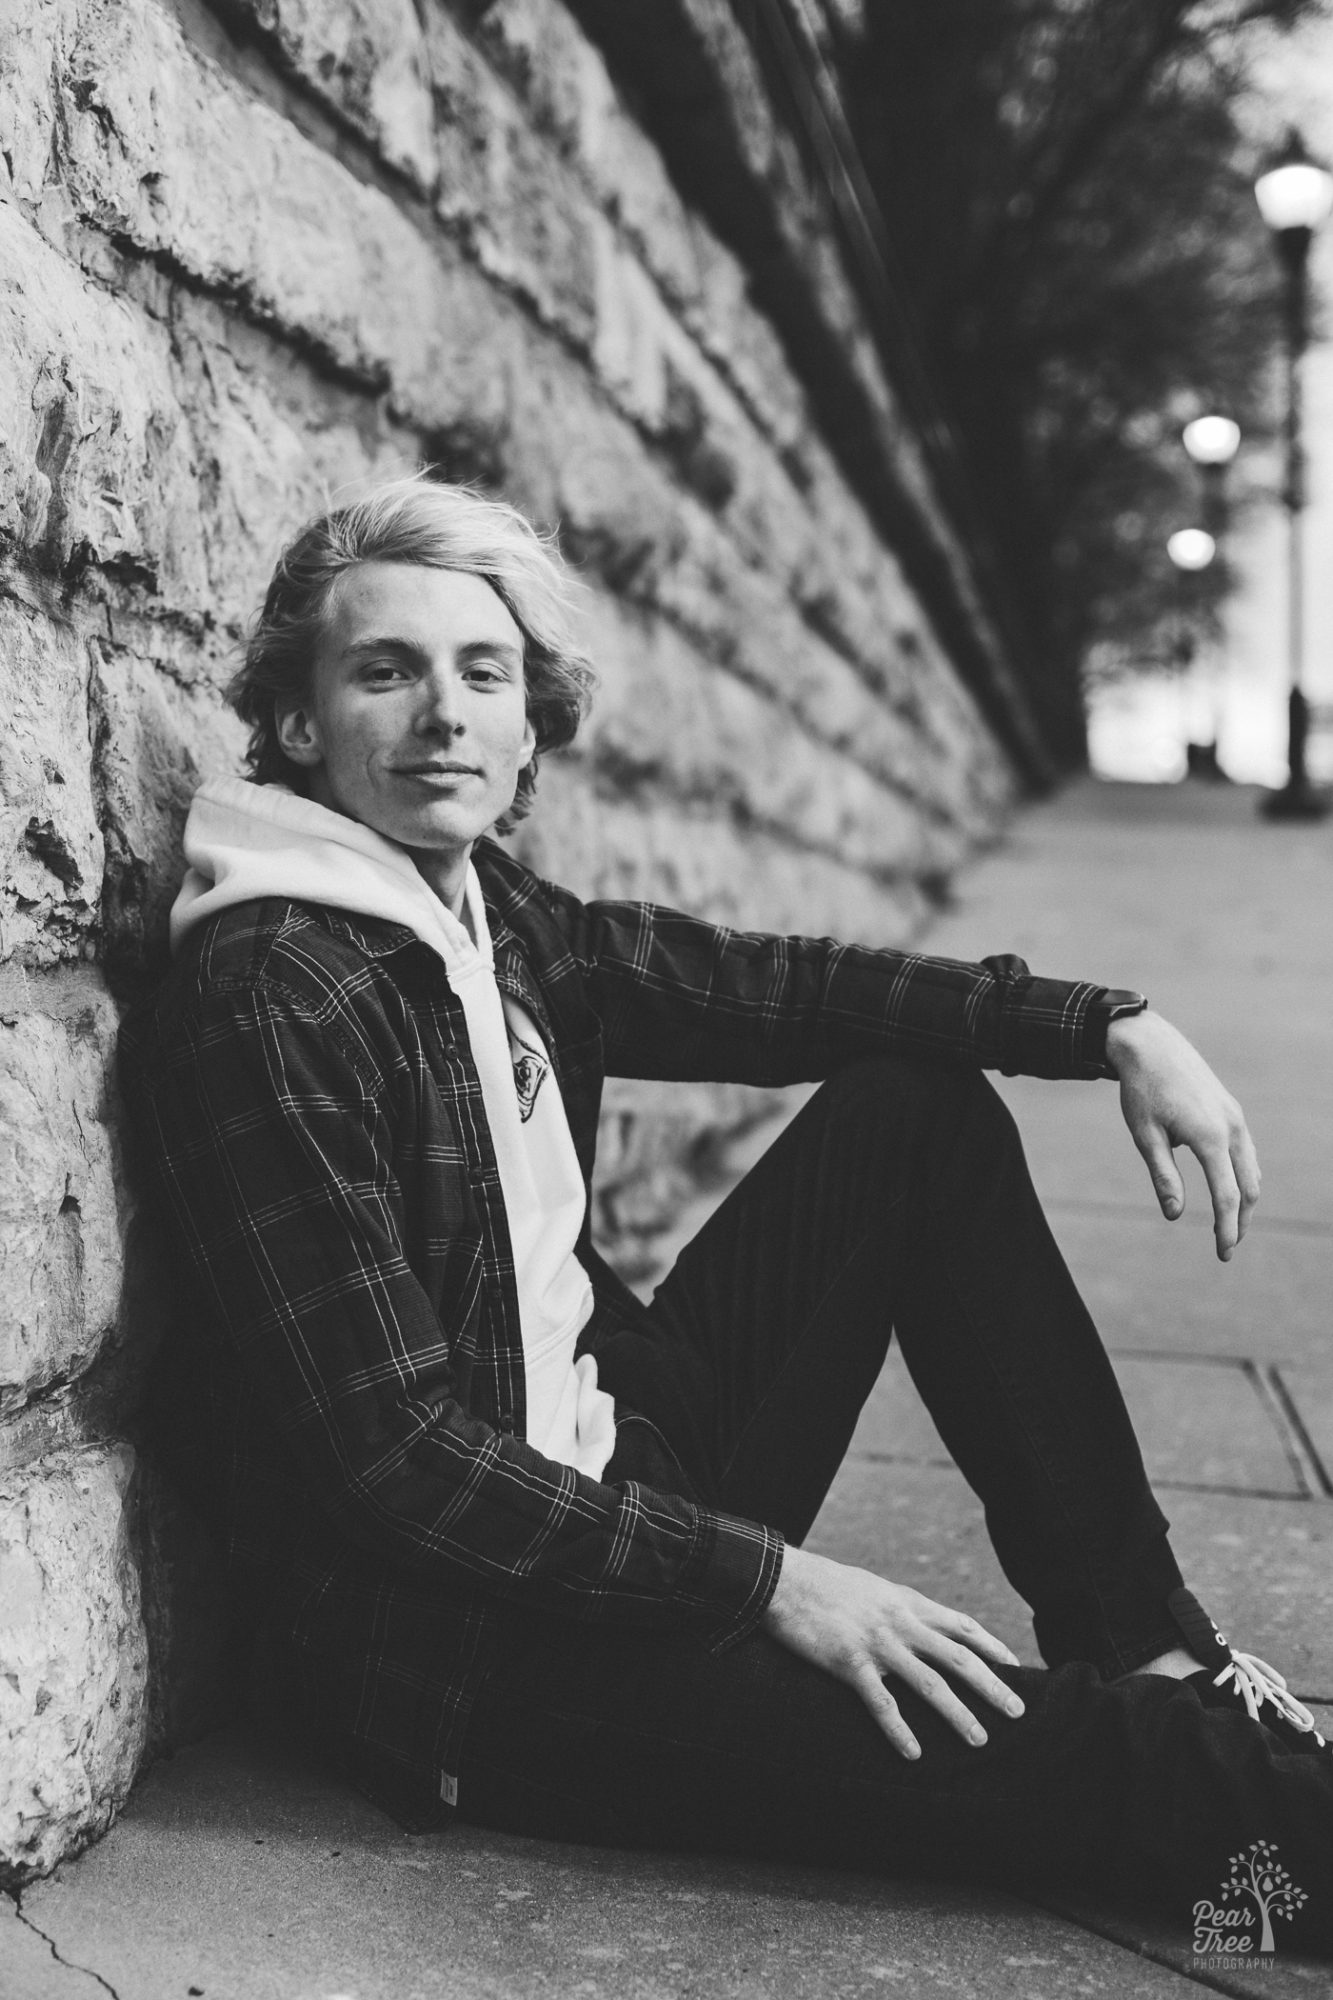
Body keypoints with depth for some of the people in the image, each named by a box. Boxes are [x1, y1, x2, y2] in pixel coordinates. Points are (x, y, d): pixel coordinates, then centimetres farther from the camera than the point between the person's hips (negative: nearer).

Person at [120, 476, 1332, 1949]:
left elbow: (770, 988, 8)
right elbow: (394, 1450, -24)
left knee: (919, 1108, 6)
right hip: (473, 1661, -9)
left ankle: (1148, 1647, 5)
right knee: (1083, 1759, -22)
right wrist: (769, 1579, -22)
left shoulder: (496, 917, 3)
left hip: (630, 1467, 9)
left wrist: (1113, 1028, -2)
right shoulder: (267, 1001, -21)